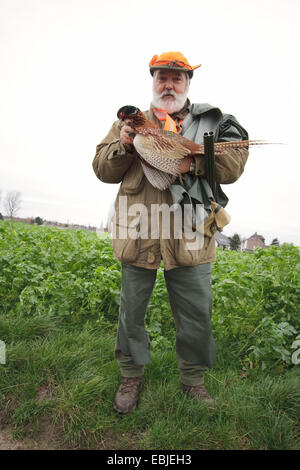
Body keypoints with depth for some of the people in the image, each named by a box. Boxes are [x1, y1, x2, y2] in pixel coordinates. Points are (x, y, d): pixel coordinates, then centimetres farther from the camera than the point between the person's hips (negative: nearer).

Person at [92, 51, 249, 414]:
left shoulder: (210, 122, 11)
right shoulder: (130, 122, 14)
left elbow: (233, 165, 0)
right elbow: (103, 170, 10)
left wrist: (194, 162, -17)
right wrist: (123, 146, -9)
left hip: (190, 238, 0)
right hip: (139, 234, 1)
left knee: (196, 313, 8)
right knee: (131, 311, 12)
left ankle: (193, 380, 33)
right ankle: (131, 377, 35)